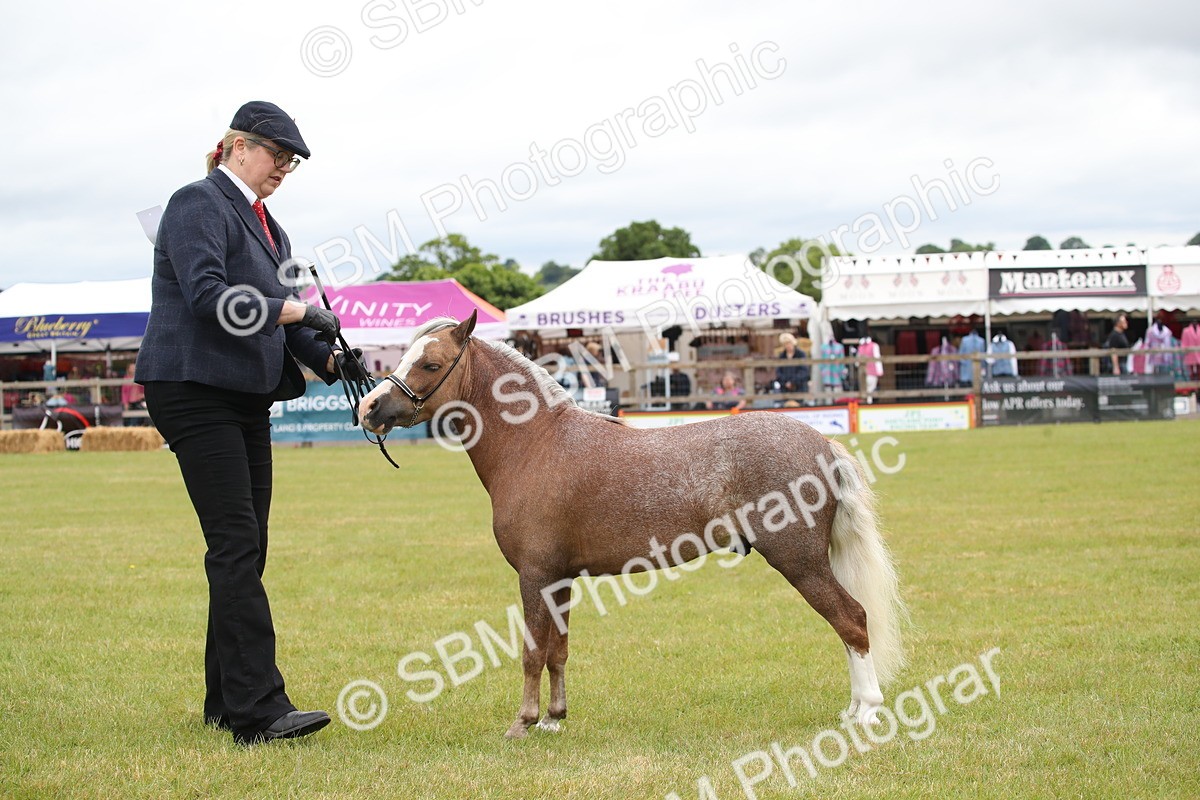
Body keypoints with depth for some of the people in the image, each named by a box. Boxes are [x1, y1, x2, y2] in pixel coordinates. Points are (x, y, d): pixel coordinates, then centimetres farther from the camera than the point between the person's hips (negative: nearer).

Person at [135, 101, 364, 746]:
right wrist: (297, 310, -19)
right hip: (194, 389, -9)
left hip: (247, 399, 9)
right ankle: (258, 709, -19)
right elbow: (207, 295, -21)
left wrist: (329, 358, -1)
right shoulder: (198, 204, -8)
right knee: (236, 543, -15)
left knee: (245, 549, 8)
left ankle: (226, 703, 14)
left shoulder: (265, 224, 19)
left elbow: (283, 315, 16)